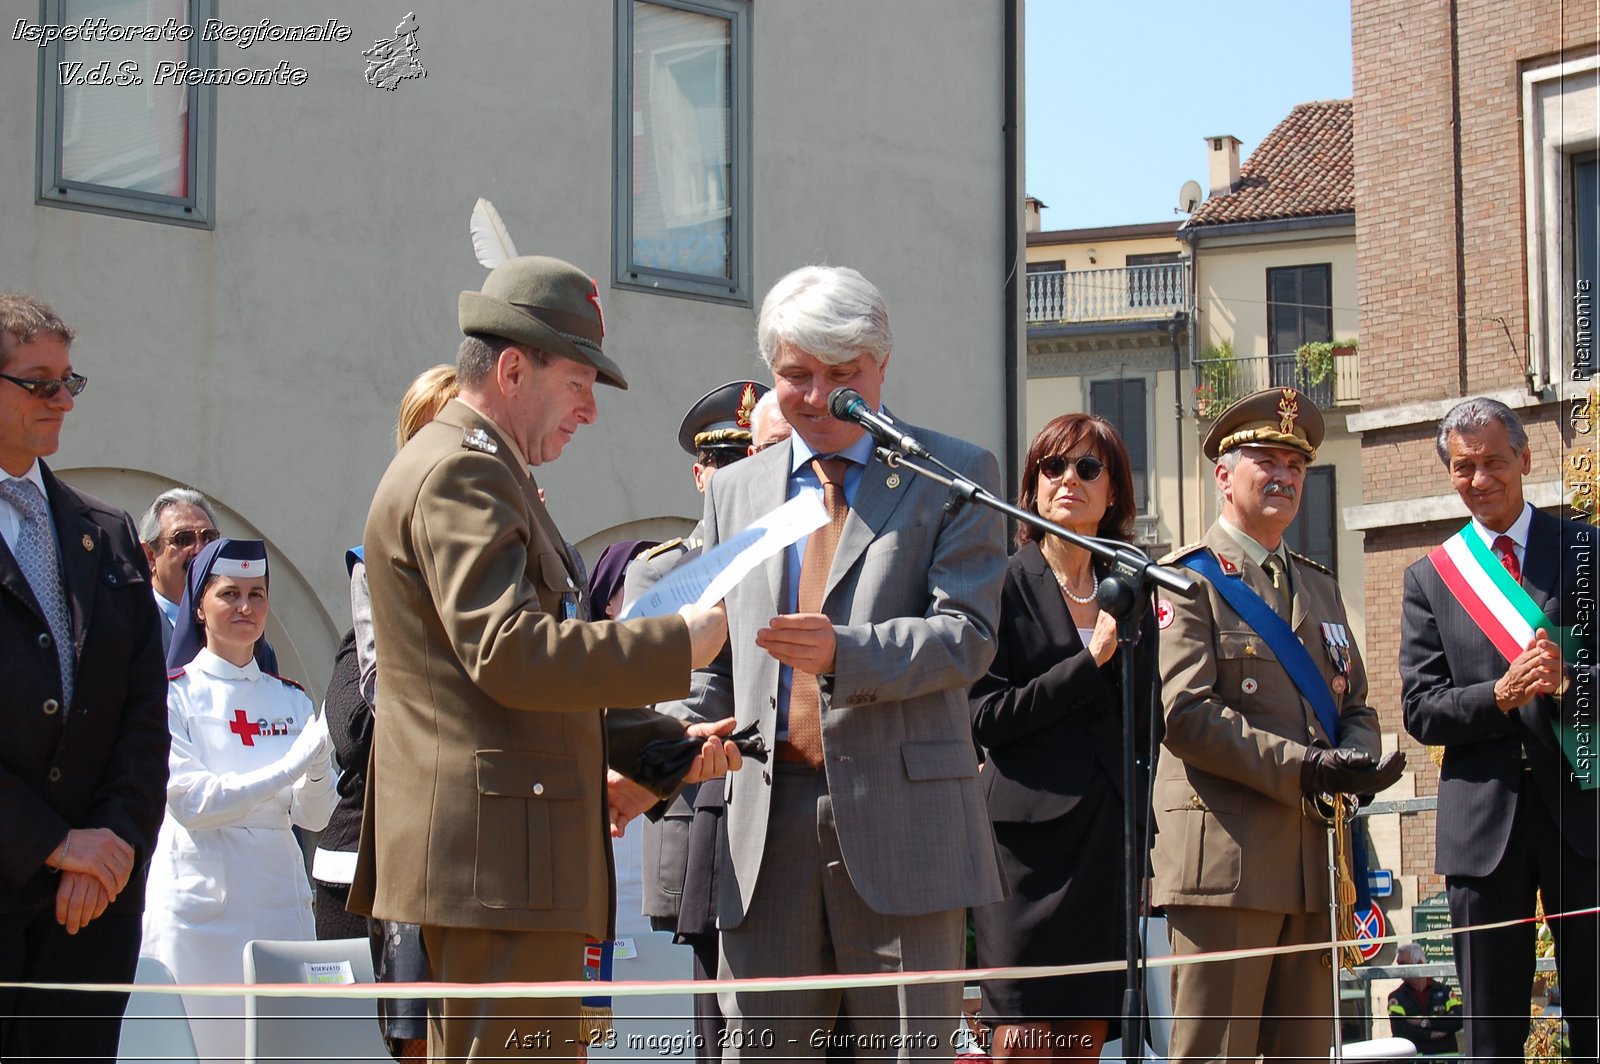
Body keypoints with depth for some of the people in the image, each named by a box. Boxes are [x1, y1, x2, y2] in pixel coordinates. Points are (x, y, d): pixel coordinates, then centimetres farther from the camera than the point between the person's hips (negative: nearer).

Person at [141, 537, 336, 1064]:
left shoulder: (291, 699, 11)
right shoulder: (173, 694, -2)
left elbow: (312, 817, 6)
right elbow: (192, 803, -12)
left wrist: (319, 768, -14)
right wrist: (290, 765, -17)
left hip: (279, 901, 4)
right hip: (201, 902, -4)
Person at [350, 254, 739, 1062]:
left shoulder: (479, 472, 24)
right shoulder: (458, 473, -10)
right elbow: (512, 655, -22)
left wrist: (663, 744, 17)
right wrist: (677, 642, -14)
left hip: (493, 856, 11)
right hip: (493, 852, -11)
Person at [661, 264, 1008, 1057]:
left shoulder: (953, 476, 5)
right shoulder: (734, 491, 18)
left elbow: (966, 636, -6)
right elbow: (714, 657, 19)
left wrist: (843, 654, -23)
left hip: (900, 818, -3)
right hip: (768, 824, 3)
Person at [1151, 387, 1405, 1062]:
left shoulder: (1319, 587, 23)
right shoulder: (1189, 581, -1)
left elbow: (1356, 707, 22)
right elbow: (1187, 714, -13)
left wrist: (1355, 766, -2)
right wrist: (1303, 768, -18)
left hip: (1314, 861, 7)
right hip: (1225, 857, -7)